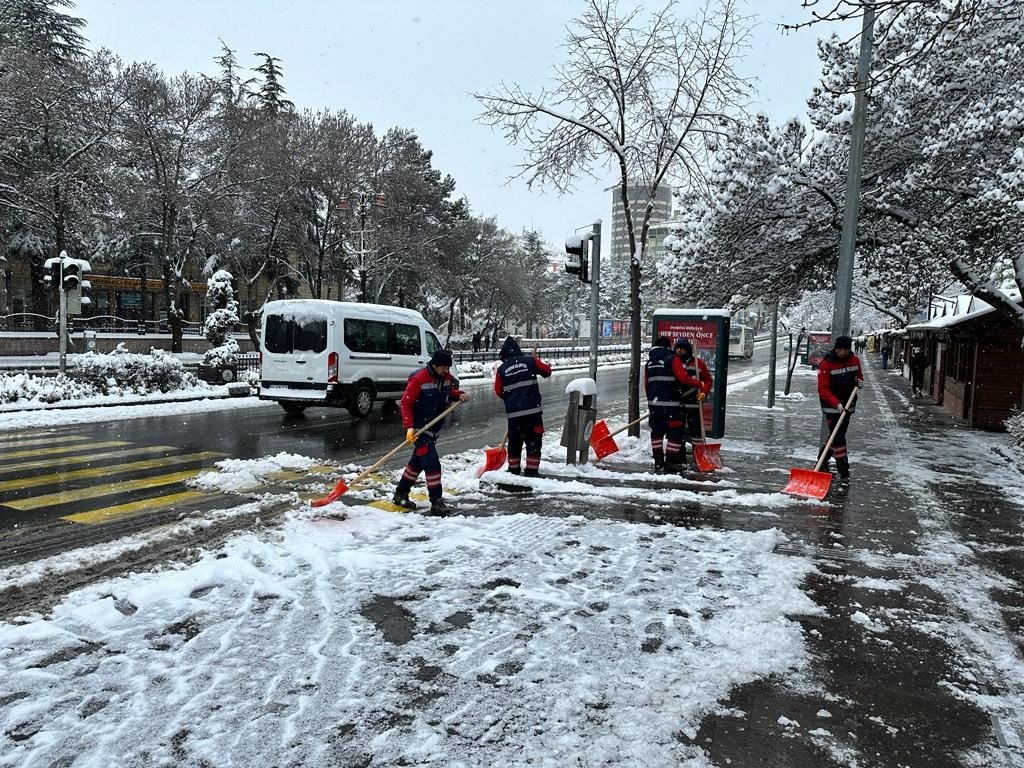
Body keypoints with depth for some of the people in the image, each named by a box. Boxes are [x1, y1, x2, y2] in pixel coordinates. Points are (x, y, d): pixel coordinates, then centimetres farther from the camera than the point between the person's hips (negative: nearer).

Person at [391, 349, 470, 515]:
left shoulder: (446, 377, 1)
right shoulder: (419, 379, -21)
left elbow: (449, 392, 20)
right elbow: (406, 403, -19)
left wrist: (459, 395, -2)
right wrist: (409, 427, -25)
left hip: (434, 428, 8)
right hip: (419, 428, -8)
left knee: (418, 462, 16)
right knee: (432, 463, -13)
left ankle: (400, 494, 31)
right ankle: (436, 502, -8)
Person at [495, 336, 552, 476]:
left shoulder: (501, 369, 4)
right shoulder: (530, 361, 1)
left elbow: (499, 392, 10)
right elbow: (547, 371, 13)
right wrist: (536, 360, 27)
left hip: (513, 412, 2)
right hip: (532, 410, -2)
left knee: (514, 442, 15)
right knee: (533, 442, 4)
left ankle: (513, 471, 22)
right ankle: (532, 471, 2)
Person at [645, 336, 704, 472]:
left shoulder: (649, 362, 15)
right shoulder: (673, 359, -5)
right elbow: (683, 378, -15)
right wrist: (698, 384, -1)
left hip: (653, 403, 6)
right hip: (671, 403, -6)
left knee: (657, 432, 13)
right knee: (675, 432, 2)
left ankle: (658, 463, 14)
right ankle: (671, 462, -1)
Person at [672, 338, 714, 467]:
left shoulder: (698, 363, -1)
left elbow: (708, 380, 2)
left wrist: (703, 392, -13)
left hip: (693, 403, -3)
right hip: (676, 403, 4)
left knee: (695, 430, -1)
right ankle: (679, 458, 20)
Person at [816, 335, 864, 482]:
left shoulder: (855, 360, 2)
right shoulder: (826, 364, -16)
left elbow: (859, 375, 22)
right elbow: (823, 389, -18)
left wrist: (859, 381, -3)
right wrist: (837, 404, -28)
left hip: (848, 405, 6)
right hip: (831, 407, -6)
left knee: (836, 436, 14)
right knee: (838, 438, -9)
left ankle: (822, 463, 31)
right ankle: (844, 471, -6)